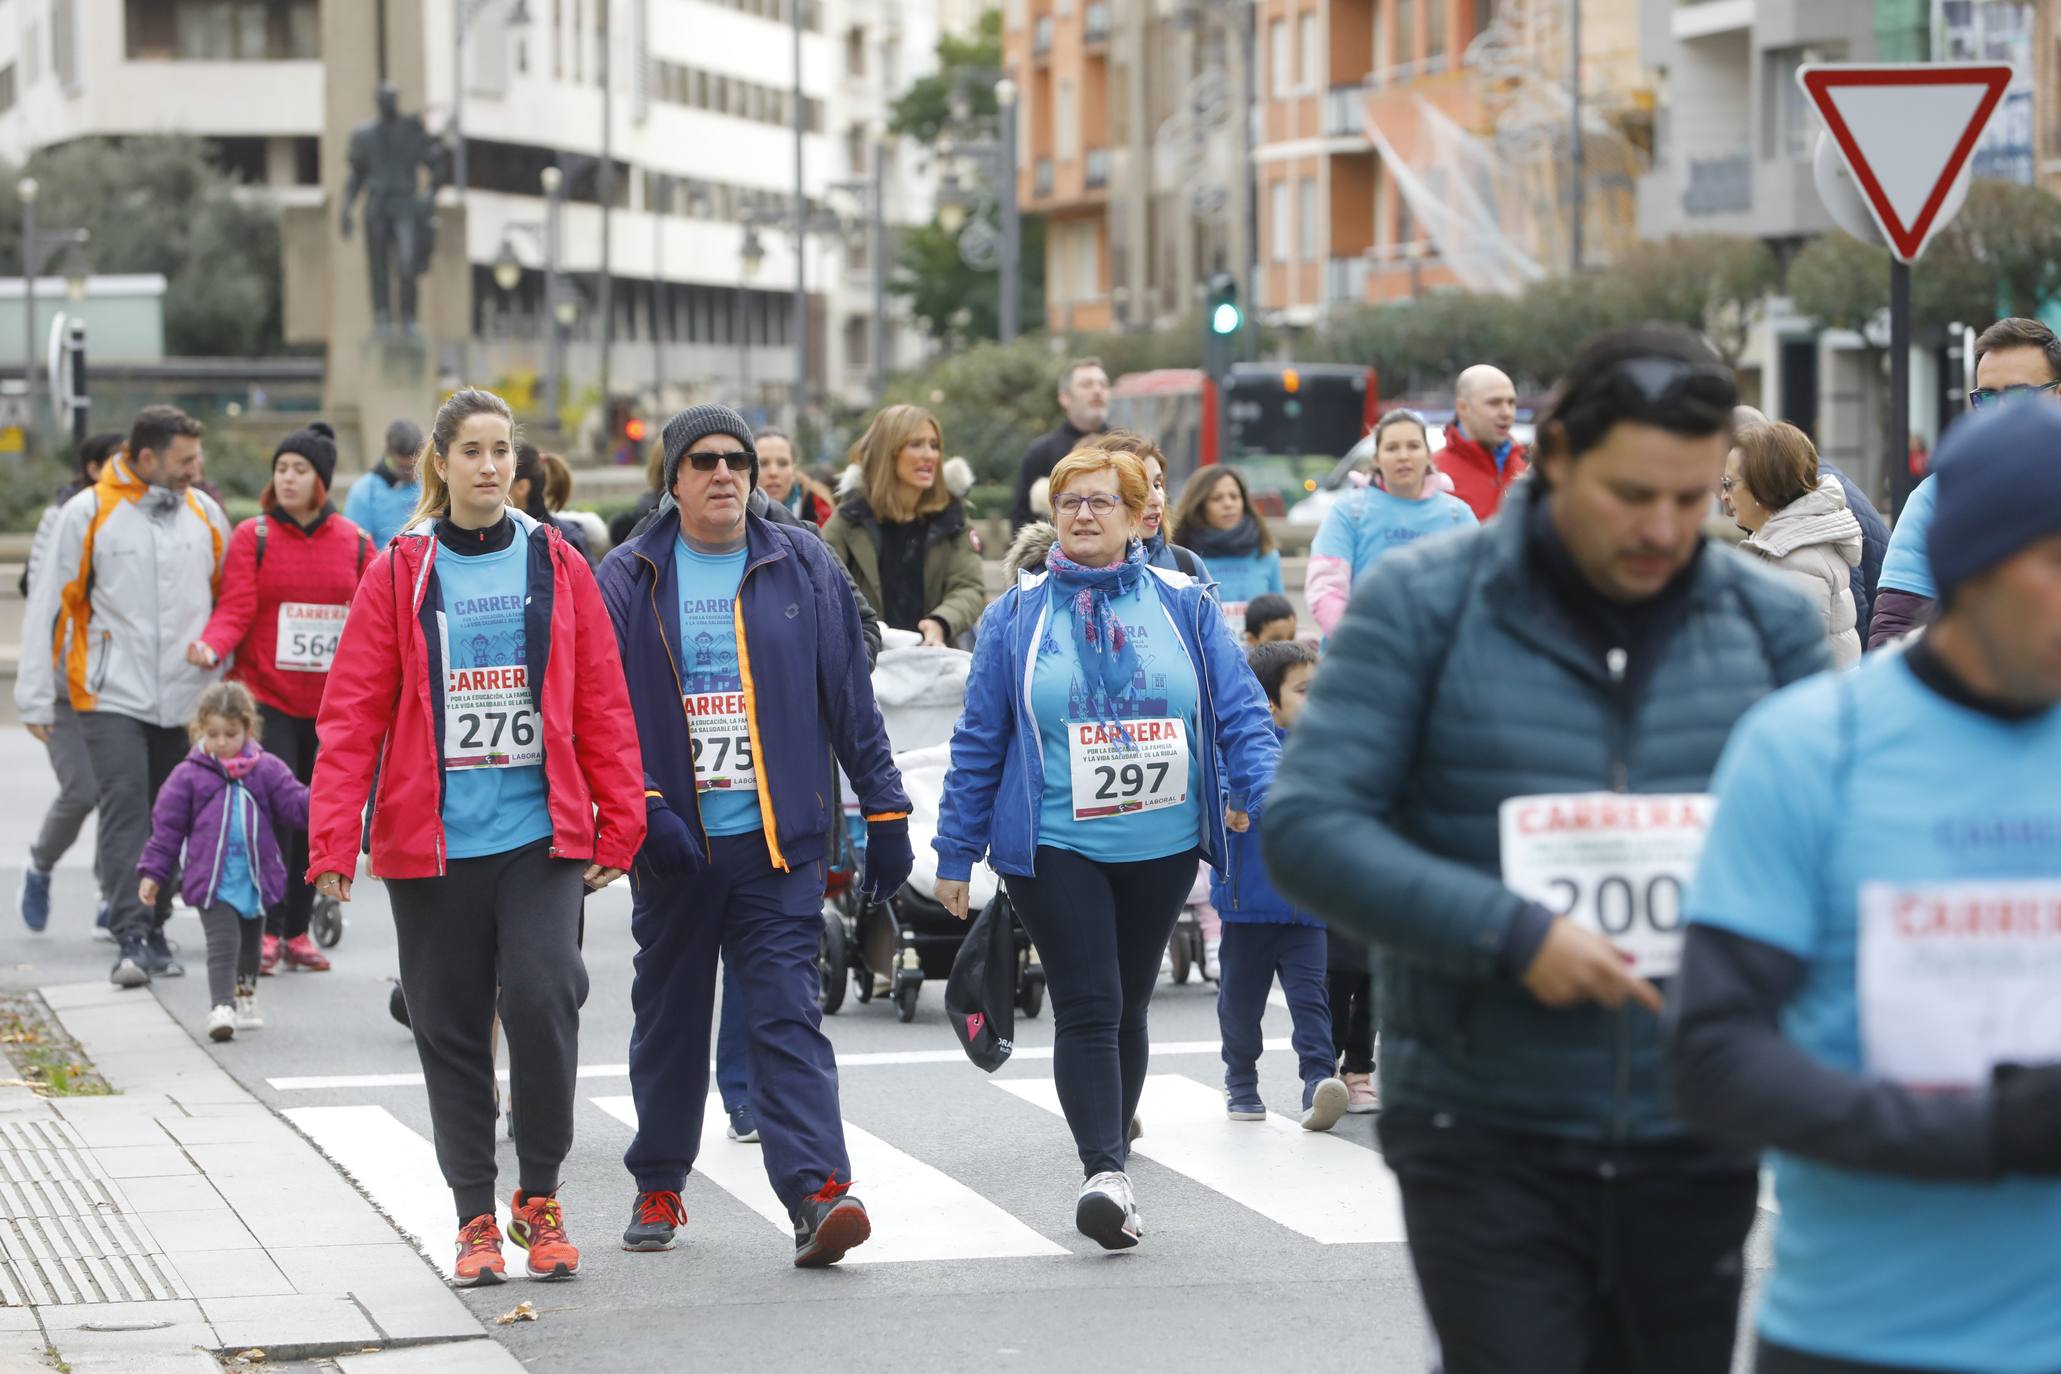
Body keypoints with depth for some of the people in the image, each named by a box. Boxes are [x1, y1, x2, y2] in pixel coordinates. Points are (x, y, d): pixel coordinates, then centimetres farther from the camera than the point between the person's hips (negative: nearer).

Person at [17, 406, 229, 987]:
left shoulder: (203, 513, 8)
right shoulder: (88, 513, -4)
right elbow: (50, 603, -2)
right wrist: (36, 696, -3)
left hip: (184, 696, 4)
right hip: (113, 695, -4)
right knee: (124, 806, -15)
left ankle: (155, 929, 20)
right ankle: (131, 939, -20)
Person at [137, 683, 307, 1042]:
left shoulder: (267, 770, 3)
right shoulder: (189, 776, -2)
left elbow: (295, 806, 1)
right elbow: (167, 826, 1)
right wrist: (152, 872, 0)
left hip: (257, 878, 3)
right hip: (211, 881, -3)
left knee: (249, 943, 19)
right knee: (222, 944, -15)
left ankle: (244, 999, 36)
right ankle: (221, 1008, -22)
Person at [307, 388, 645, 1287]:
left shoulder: (557, 566, 6)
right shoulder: (399, 574, 2)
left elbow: (602, 705, 7)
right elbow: (352, 713, -2)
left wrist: (619, 824, 3)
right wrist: (333, 841, -9)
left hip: (541, 832, 0)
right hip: (432, 840, 0)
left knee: (541, 997, -14)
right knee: (450, 1025, 5)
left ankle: (540, 1196, 4)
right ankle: (475, 1217, 17)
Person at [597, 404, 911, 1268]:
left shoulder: (804, 568, 6)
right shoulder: (628, 582, 3)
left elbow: (850, 699, 8)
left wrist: (884, 811, 6)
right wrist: (643, 806, -13)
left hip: (780, 841, -1)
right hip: (672, 842, 1)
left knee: (788, 1018, -10)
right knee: (669, 1019, 12)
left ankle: (816, 1193, -18)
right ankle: (658, 1187, 27)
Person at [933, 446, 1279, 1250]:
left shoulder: (1184, 606, 5)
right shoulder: (1016, 617, 3)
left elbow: (1240, 708, 1)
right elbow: (980, 740, 5)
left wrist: (1265, 790, -14)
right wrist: (955, 853, 5)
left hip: (1162, 846, 2)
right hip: (1055, 848, -2)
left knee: (1129, 1005, 13)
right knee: (1087, 1007, -12)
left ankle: (1110, 1146, 30)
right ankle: (1105, 1174, -19)